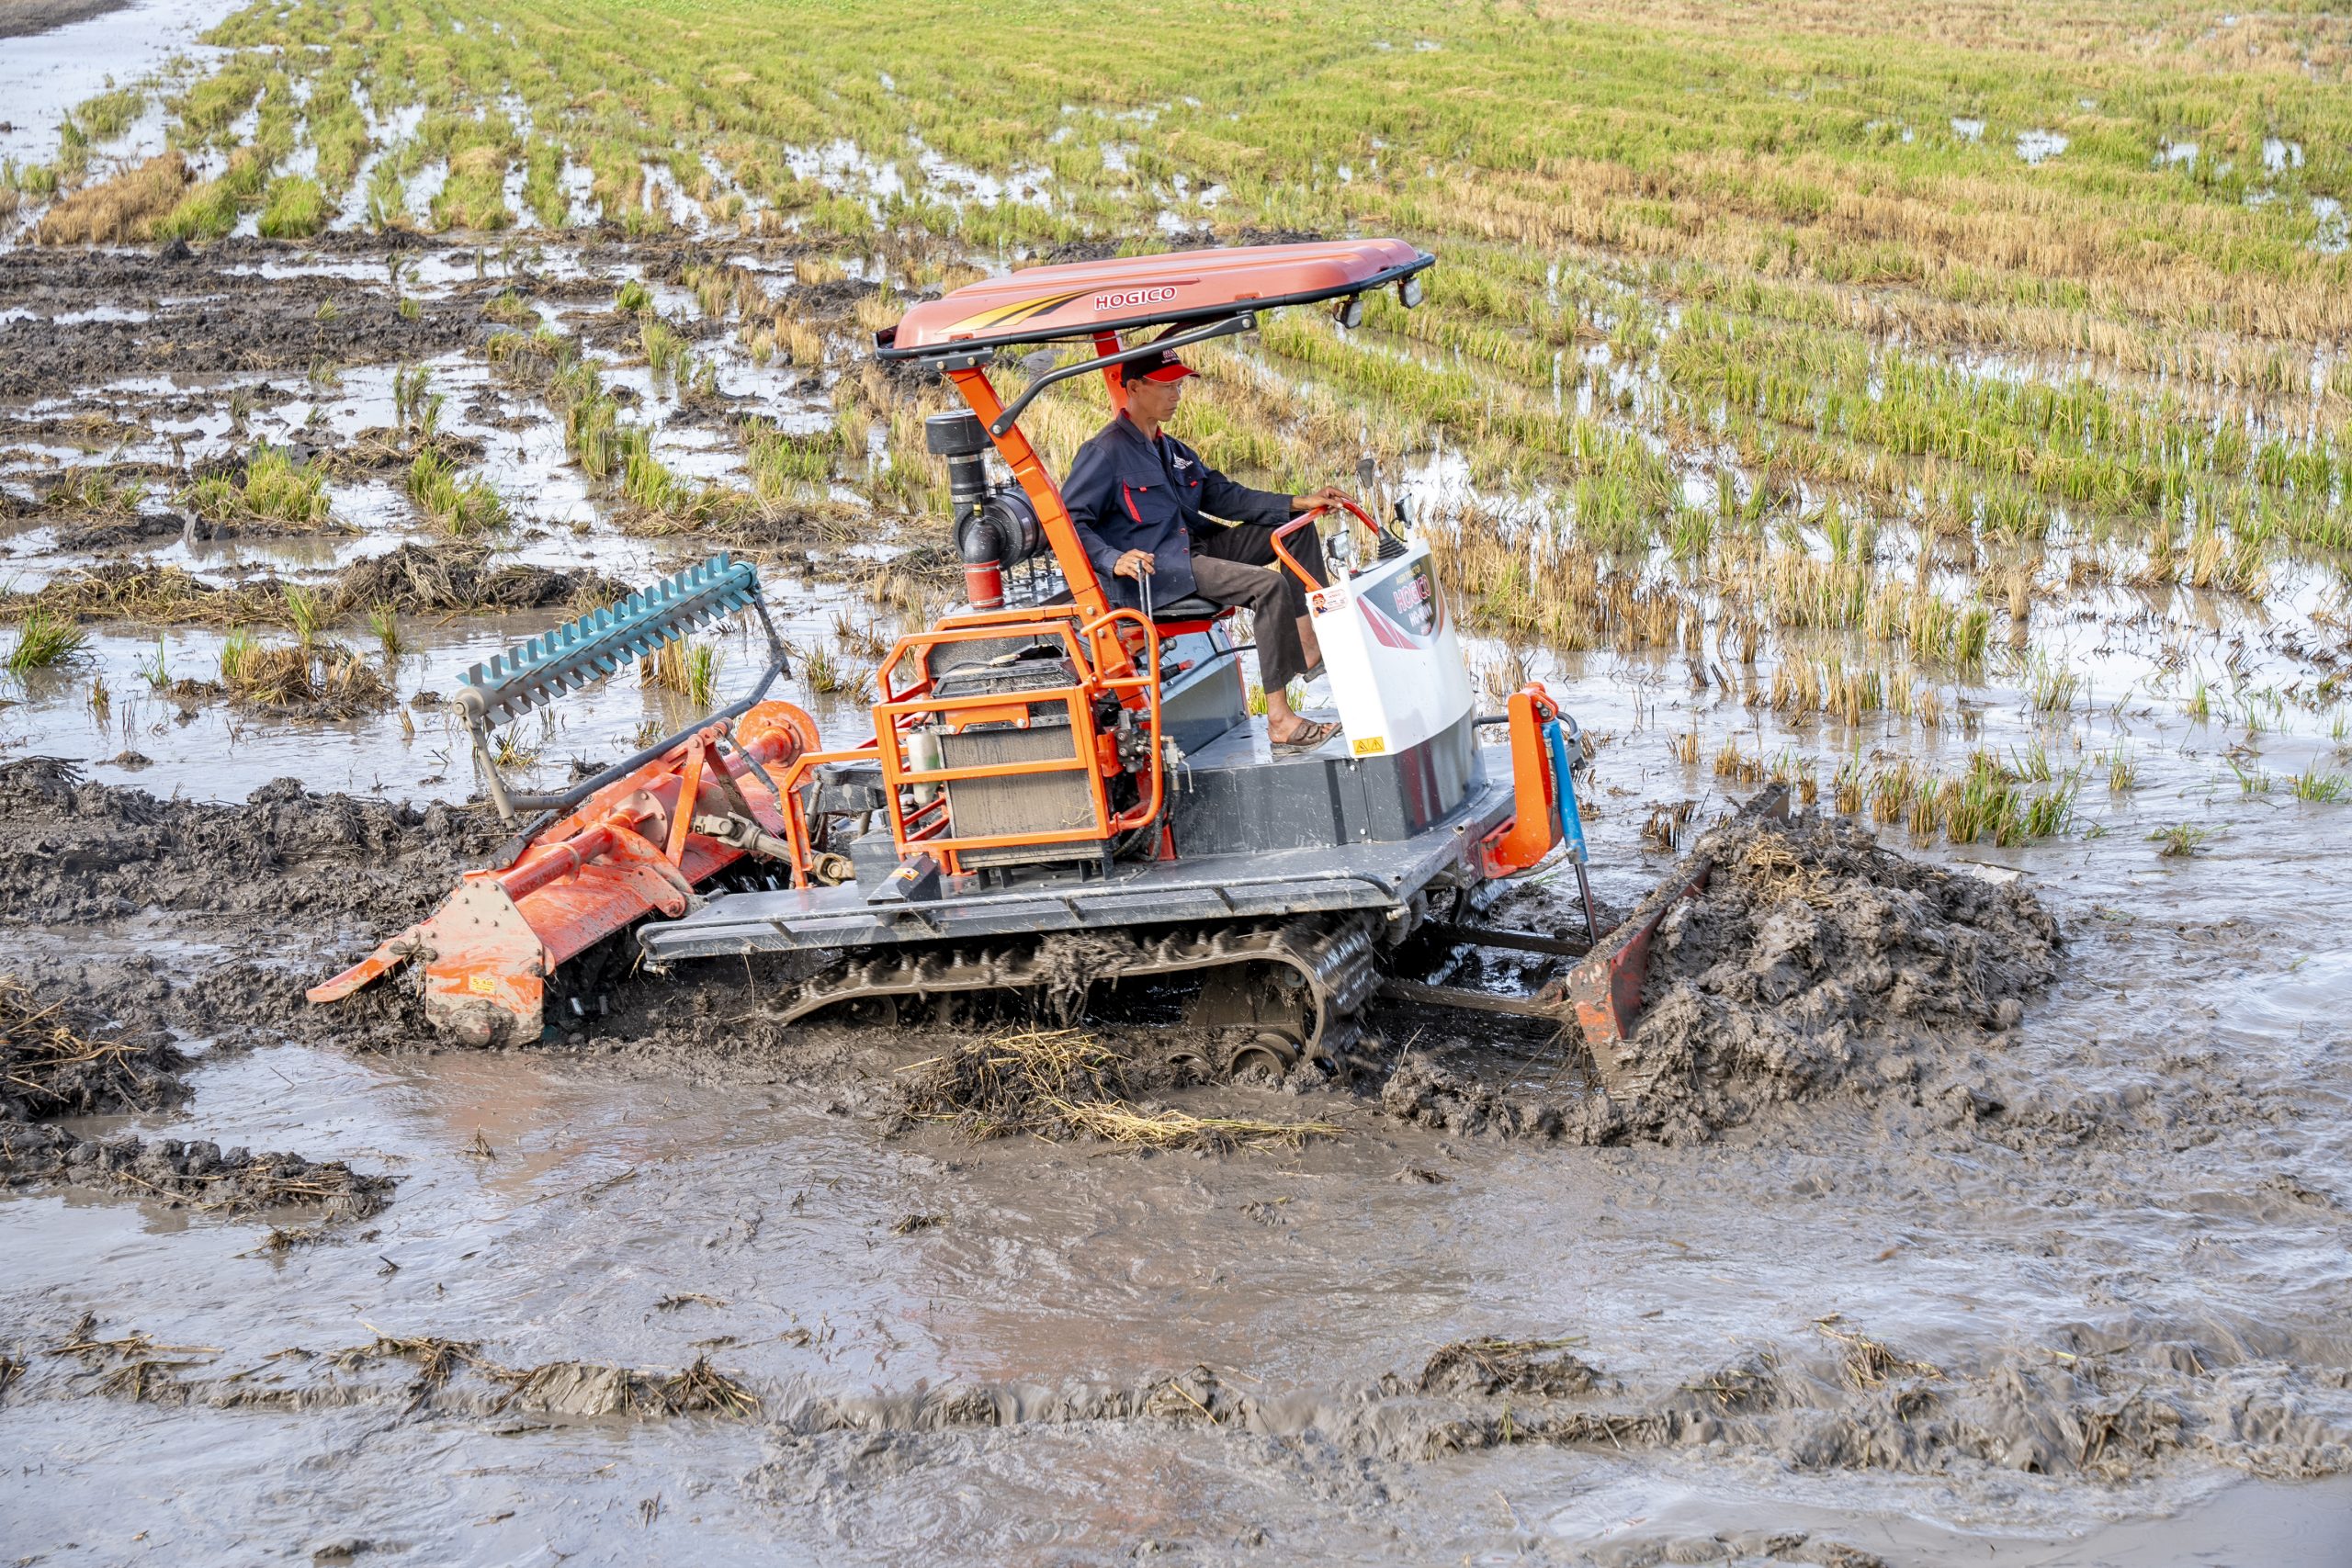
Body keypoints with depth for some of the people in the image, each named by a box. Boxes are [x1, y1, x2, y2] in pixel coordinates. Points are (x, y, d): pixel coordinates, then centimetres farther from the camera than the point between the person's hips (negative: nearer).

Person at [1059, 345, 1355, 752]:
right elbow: (1069, 520, -16)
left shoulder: (1172, 451, 19)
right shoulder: (1105, 452, -9)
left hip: (1193, 546, 10)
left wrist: (1300, 503, 5)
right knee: (1269, 586, -26)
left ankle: (1308, 646, -6)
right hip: (1150, 569, -10)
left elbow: (1223, 496, 15)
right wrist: (1114, 561, -32)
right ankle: (1280, 721, -30)